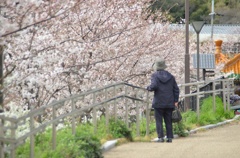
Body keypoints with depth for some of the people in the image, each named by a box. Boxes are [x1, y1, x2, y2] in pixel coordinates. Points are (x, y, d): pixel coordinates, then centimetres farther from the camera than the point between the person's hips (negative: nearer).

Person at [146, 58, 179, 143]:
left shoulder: (155, 75, -4)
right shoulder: (170, 76, 10)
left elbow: (154, 86, -20)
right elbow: (176, 89, 9)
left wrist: (148, 88, 2)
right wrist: (175, 101, 11)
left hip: (158, 103, -4)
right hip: (169, 103, 4)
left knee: (159, 121, -1)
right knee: (168, 121, 9)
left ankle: (161, 137, -7)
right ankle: (170, 137, 6)